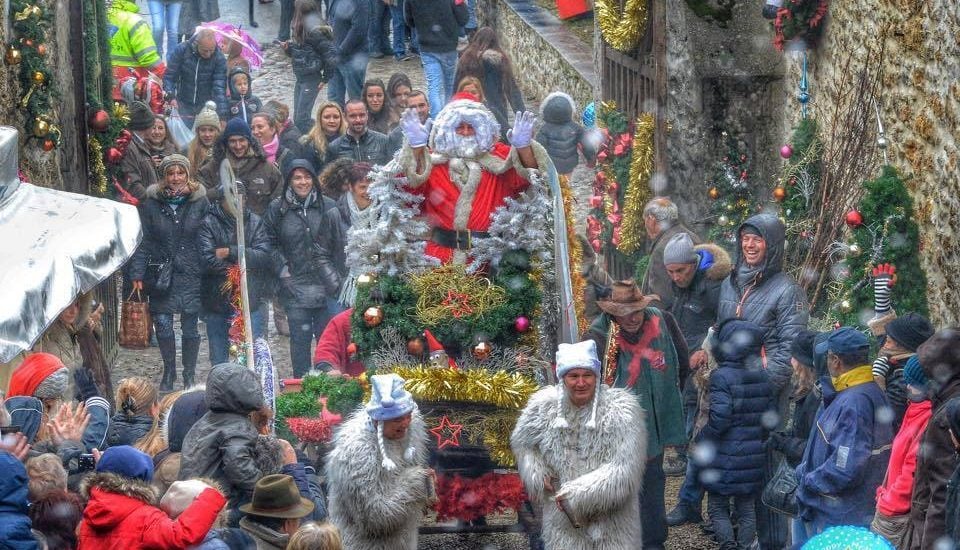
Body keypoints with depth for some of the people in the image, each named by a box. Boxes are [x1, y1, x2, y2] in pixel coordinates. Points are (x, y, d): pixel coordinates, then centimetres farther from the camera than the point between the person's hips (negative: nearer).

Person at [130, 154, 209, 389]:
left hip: (191, 274, -1)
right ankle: (168, 372, 17)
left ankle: (189, 375, 17)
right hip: (161, 273, 1)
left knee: (190, 327, 1)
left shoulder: (200, 202, 1)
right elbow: (144, 241, 2)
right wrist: (138, 274, -4)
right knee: (163, 324, -2)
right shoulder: (152, 204, 2)